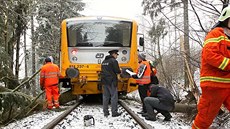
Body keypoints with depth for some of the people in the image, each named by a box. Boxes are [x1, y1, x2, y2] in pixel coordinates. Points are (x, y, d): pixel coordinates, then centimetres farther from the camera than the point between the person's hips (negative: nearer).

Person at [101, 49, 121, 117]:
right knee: (114, 97, -3)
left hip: (104, 81, 8)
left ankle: (105, 112, 12)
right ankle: (114, 112, -2)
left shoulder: (104, 61, 15)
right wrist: (120, 71, 8)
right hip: (112, 82, -8)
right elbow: (117, 71, -15)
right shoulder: (113, 61, -10)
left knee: (105, 96, 9)